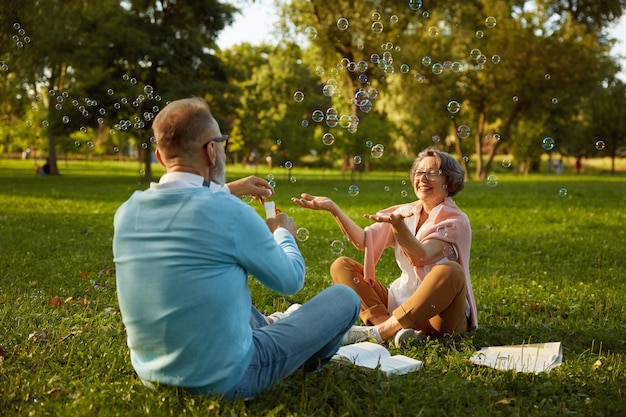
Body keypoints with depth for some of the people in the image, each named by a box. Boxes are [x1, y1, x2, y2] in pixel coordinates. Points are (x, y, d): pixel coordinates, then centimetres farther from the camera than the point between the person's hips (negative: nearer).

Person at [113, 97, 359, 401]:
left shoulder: (127, 211, -5)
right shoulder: (230, 213, -22)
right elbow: (290, 281, -6)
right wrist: (284, 233, 13)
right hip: (226, 380, -6)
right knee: (344, 297, 11)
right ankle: (308, 362, 41)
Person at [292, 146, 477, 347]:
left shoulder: (456, 220, -6)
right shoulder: (405, 212, 10)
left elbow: (420, 257, -24)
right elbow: (363, 240, -4)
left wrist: (397, 225, -40)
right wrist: (333, 208, -12)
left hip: (440, 312, -5)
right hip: (403, 302, 5)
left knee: (450, 270, -35)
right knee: (341, 266, -5)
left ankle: (379, 331, -33)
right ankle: (396, 329, -30)